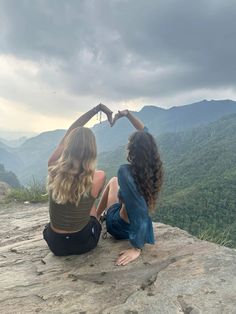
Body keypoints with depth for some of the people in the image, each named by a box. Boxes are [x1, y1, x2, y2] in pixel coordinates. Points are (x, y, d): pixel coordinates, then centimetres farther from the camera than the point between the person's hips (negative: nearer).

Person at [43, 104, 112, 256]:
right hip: (83, 243, -1)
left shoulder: (54, 168, -21)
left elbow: (68, 134, -8)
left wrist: (97, 108, -2)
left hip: (55, 244, 2)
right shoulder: (98, 177, -25)